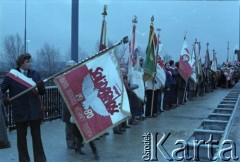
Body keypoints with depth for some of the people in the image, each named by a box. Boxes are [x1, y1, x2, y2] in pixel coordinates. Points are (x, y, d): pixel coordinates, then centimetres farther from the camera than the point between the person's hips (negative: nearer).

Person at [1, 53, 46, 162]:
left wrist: (41, 87, -18)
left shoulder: (35, 74, 5)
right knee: (21, 137, 10)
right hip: (20, 112, -1)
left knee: (37, 136, 6)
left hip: (35, 111, 1)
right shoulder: (11, 75, 0)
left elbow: (42, 92, 4)